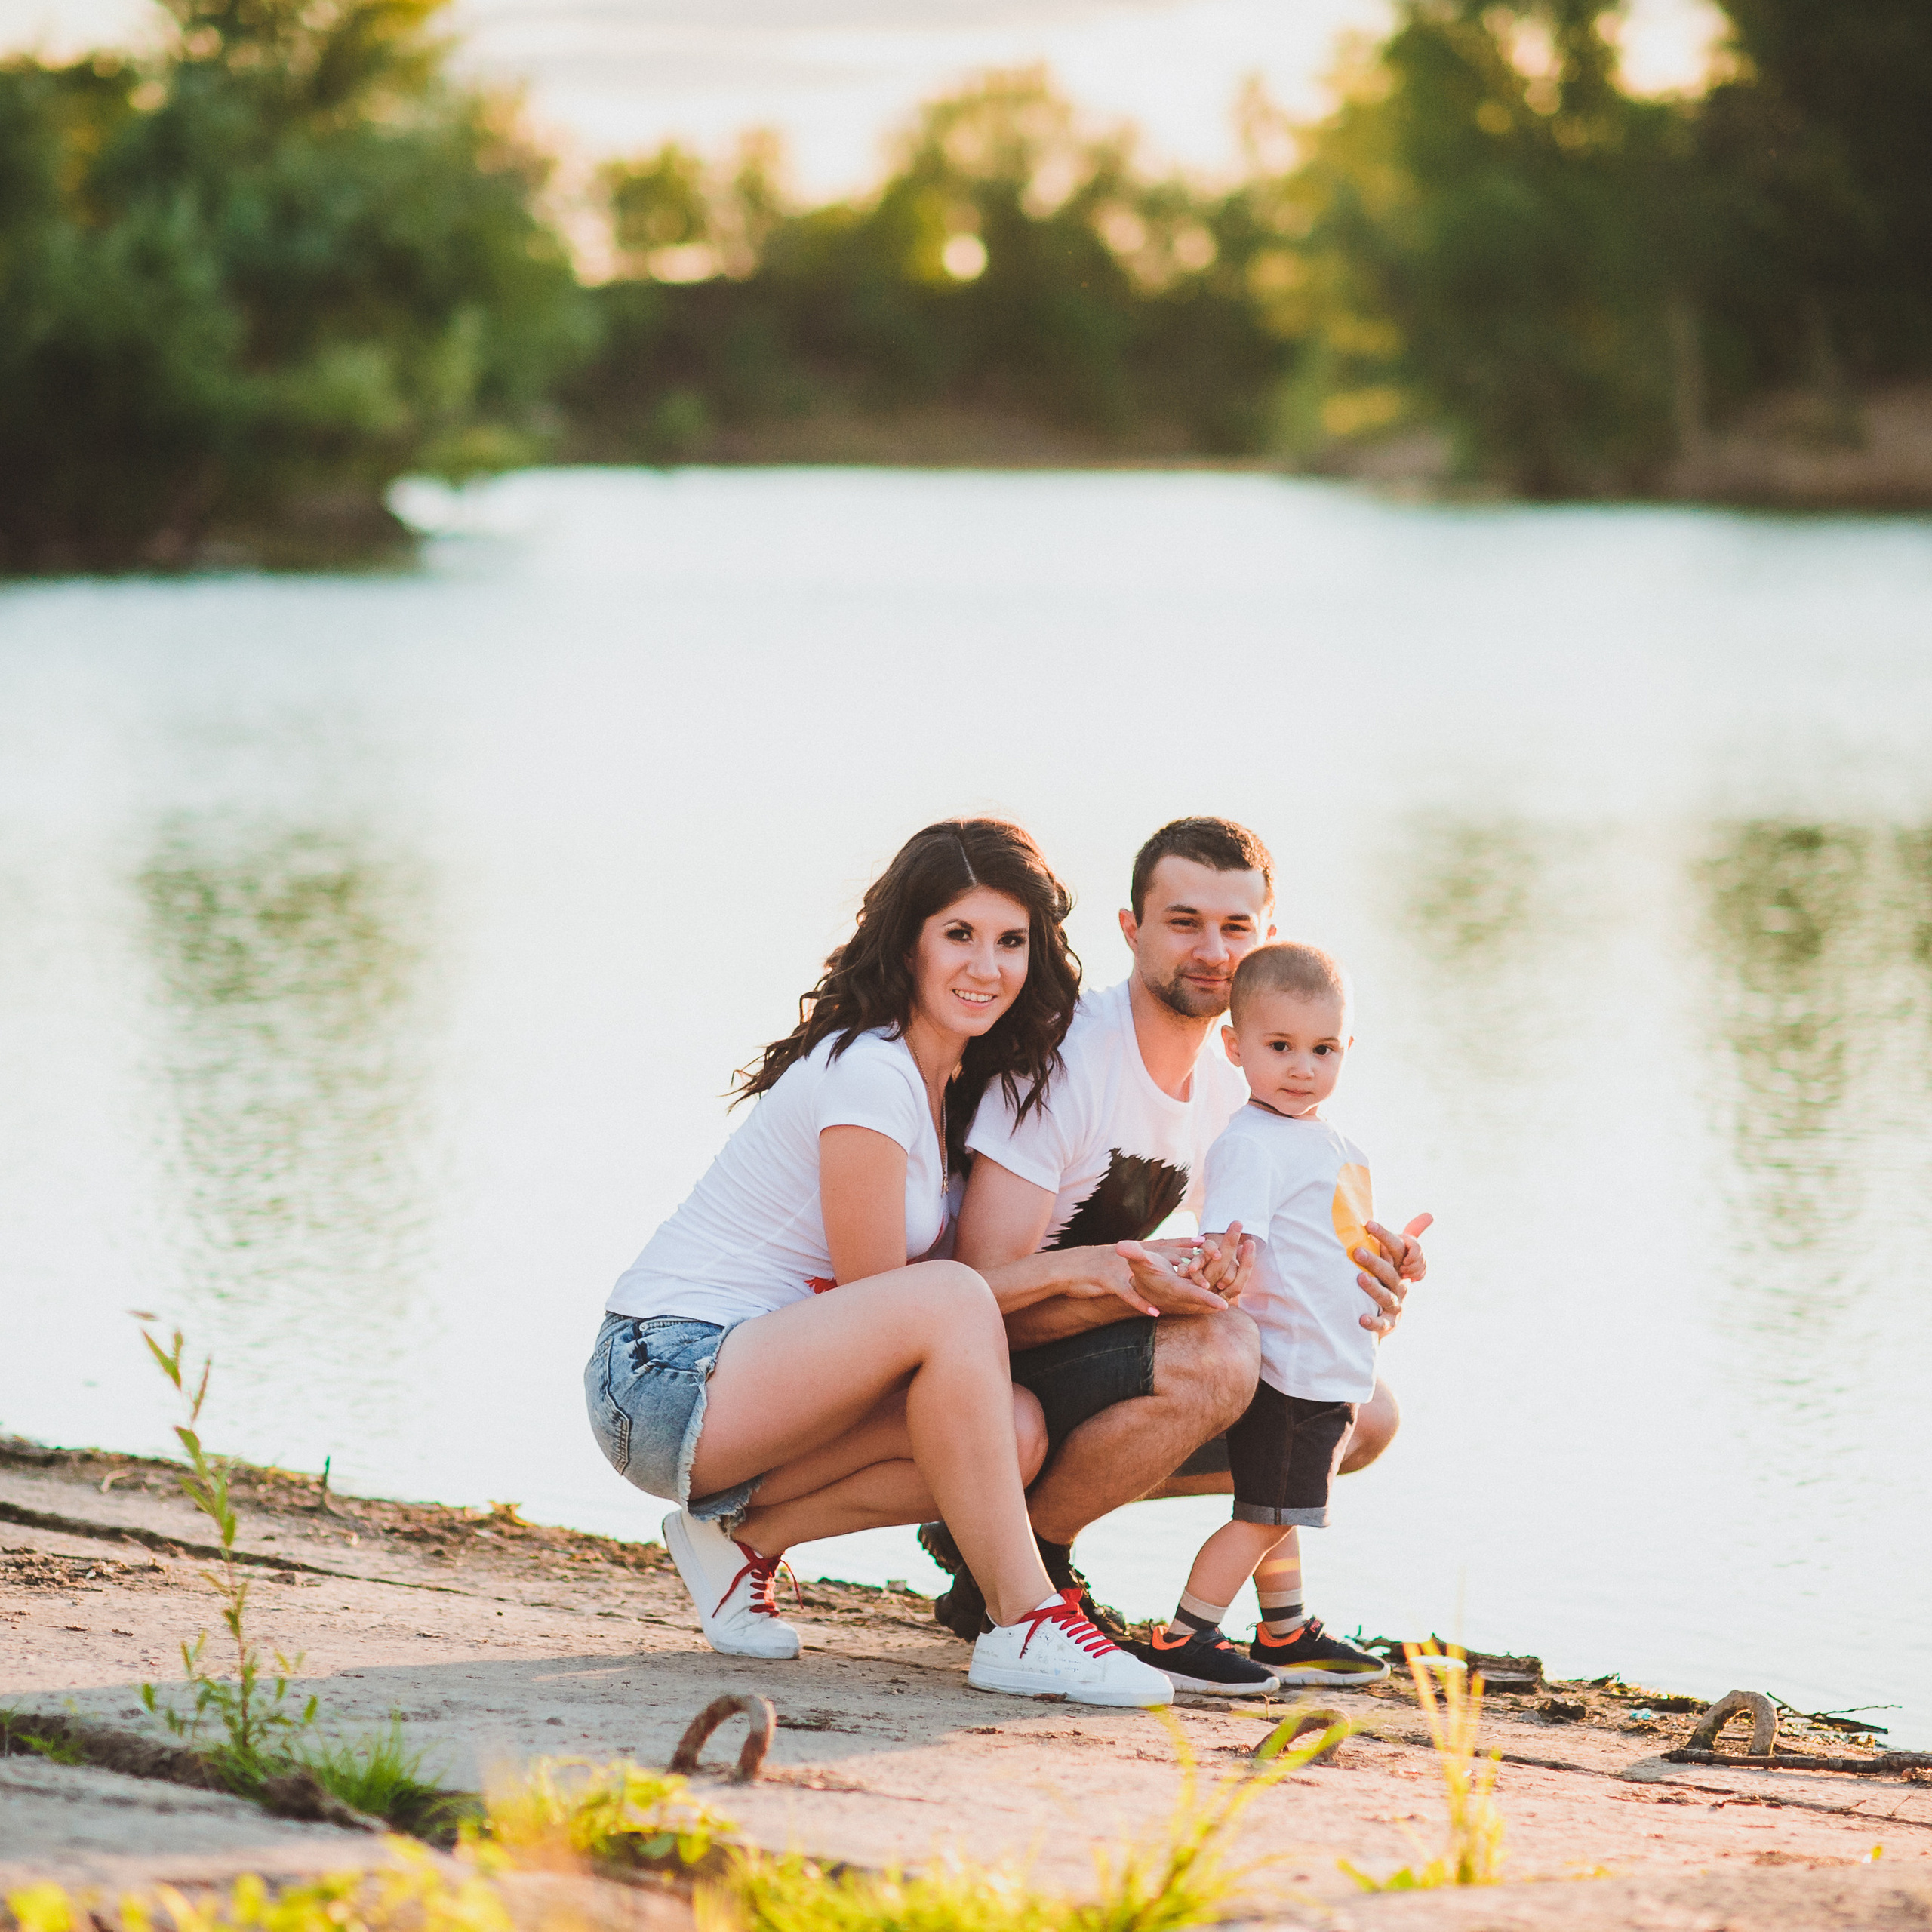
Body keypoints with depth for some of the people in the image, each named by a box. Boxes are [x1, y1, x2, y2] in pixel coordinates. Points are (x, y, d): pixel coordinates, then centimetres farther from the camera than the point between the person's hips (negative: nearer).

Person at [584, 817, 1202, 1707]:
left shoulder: (960, 1081, 11)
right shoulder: (868, 1075, -16)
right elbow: (881, 1295, -15)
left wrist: (1102, 1269, 0)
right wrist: (1060, 1271, -13)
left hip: (753, 1381, 9)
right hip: (669, 1376, -9)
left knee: (1016, 1434, -13)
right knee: (951, 1300, -31)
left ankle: (744, 1534, 3)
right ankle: (1023, 1628, -28)